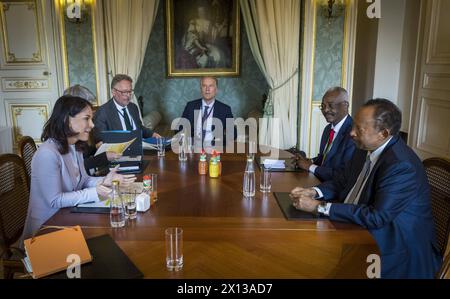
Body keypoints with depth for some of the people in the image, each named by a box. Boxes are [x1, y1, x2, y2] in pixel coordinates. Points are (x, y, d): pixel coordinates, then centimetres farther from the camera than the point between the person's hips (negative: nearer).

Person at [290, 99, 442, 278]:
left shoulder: (402, 166, -25)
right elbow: (341, 182, 12)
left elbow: (376, 216, -28)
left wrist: (319, 206, -26)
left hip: (396, 249, -7)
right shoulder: (365, 149, 1)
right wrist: (314, 192, -8)